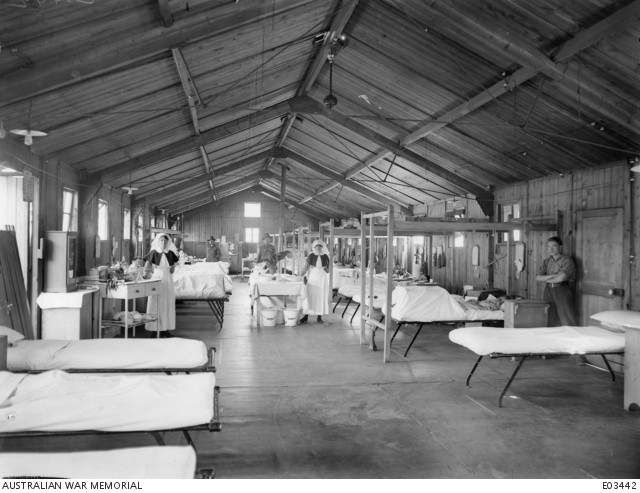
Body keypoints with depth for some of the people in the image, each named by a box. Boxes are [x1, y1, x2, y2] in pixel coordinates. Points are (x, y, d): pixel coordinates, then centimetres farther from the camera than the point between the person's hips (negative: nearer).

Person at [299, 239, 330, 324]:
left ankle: (319, 317, 10)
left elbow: (328, 270, 9)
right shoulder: (311, 256, -1)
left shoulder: (325, 256, 3)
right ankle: (306, 316, 3)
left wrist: (326, 269, -12)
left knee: (321, 297, 3)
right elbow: (305, 267, -3)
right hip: (312, 278, -1)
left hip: (322, 279, 1)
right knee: (310, 296, -2)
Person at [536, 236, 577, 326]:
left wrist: (546, 279, 1)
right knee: (550, 321, 3)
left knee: (568, 322, -6)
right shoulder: (546, 261, 14)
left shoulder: (567, 260, -3)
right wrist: (552, 276, -10)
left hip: (562, 291, -5)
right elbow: (538, 277, 4)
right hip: (548, 291, 5)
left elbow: (561, 277, -14)